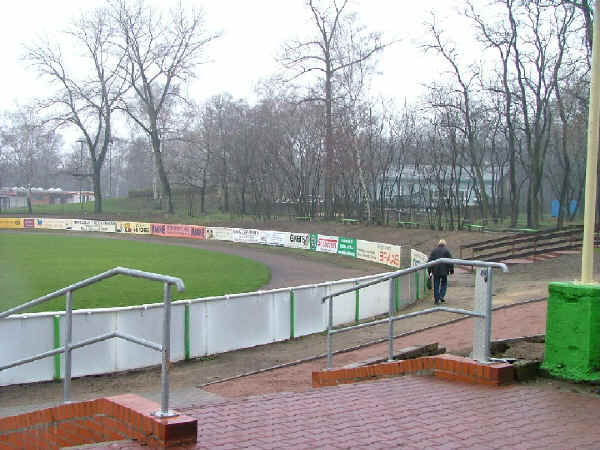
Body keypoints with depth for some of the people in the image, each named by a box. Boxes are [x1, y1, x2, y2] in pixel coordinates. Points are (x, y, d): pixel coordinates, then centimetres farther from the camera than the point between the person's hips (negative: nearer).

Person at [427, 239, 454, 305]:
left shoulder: (434, 250, 7)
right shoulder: (446, 250, -1)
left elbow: (429, 260, 5)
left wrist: (429, 270, 8)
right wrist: (451, 270, 3)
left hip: (435, 270, 2)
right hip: (444, 271, -2)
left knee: (436, 285, 6)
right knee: (444, 284, 15)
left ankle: (436, 300, 6)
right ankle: (441, 296, -1)